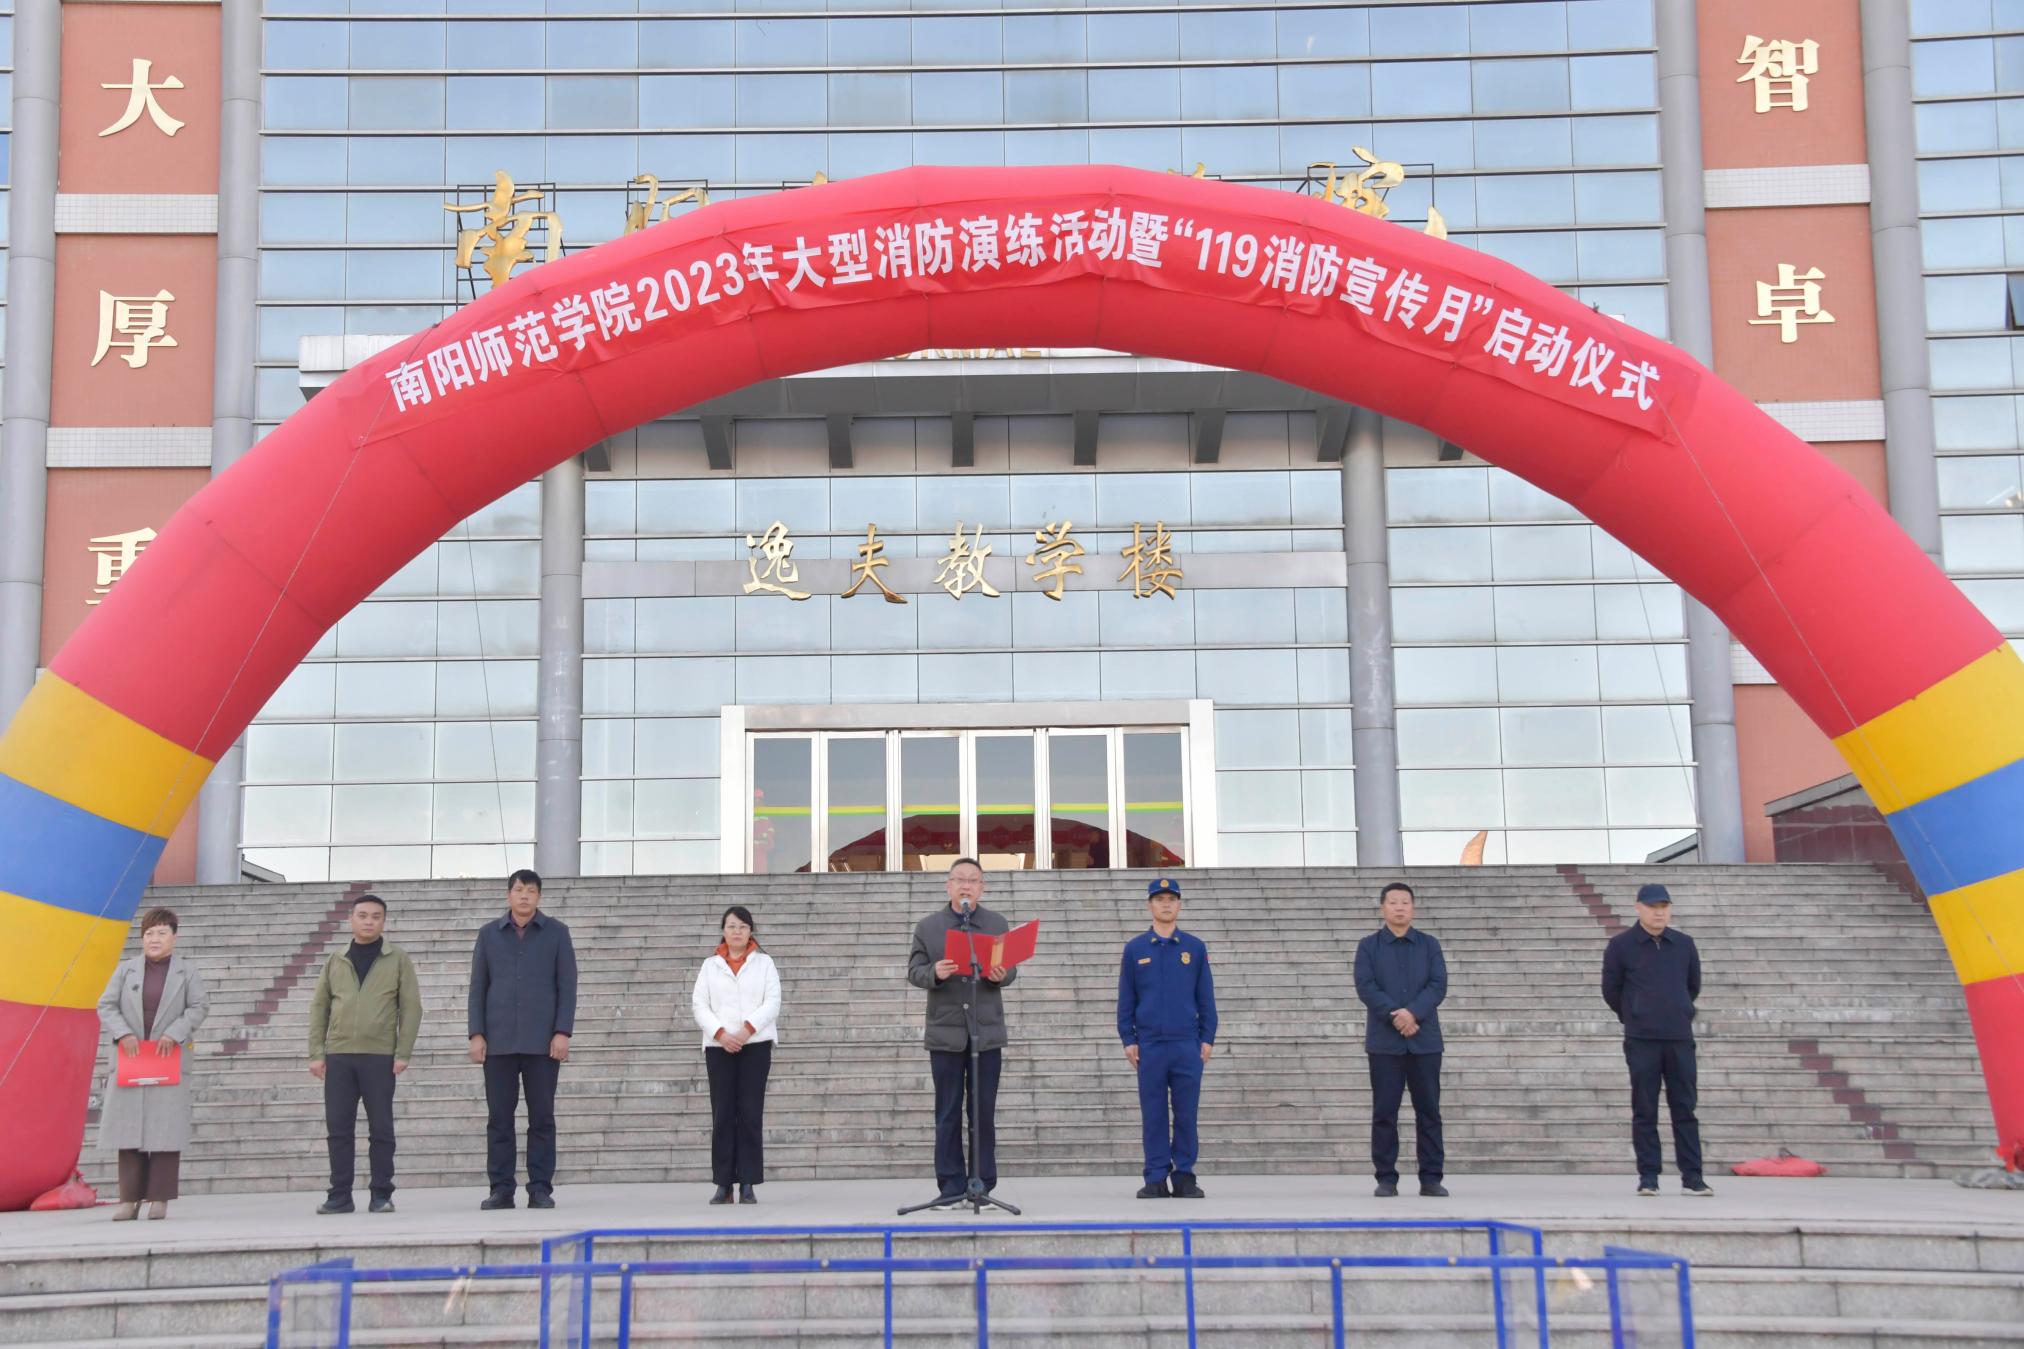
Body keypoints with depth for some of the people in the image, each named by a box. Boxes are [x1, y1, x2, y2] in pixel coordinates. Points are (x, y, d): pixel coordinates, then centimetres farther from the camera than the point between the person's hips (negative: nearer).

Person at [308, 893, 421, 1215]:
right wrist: (316, 1053, 3)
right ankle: (340, 1194, 9)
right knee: (339, 1127, 3)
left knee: (380, 1128, 0)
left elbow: (411, 1007, 1)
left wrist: (403, 1053, -7)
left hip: (380, 1056, -2)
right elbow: (319, 1007, 12)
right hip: (338, 1056, 3)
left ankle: (382, 1194, 7)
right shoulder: (336, 961, 12)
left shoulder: (398, 960, 4)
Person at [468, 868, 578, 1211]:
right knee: (499, 1118, 2)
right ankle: (501, 1189, 8)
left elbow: (567, 986, 2)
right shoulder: (489, 934, 9)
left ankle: (541, 1189, 6)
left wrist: (563, 1032, -7)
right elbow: (478, 987, 8)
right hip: (499, 1042, 1)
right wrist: (476, 1034, 0)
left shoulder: (556, 932, 5)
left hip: (542, 1042, -1)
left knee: (542, 1117, 1)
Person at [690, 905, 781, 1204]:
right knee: (722, 1115, -2)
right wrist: (720, 1033, -12)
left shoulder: (764, 963, 10)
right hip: (718, 1046, 1)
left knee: (751, 1114, -4)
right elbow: (699, 1005, 4)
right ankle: (723, 1184, 1)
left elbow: (772, 1003, 0)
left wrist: (747, 1028, -14)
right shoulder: (710, 965, 12)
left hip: (755, 1045, -1)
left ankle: (748, 1184, -2)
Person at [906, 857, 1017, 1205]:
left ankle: (983, 1184, 10)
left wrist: (1001, 975, -17)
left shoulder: (998, 924, 9)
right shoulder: (928, 926, 6)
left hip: (987, 1032, 1)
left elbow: (1010, 970, 7)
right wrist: (935, 973, -19)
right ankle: (951, 1186, 7)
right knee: (948, 1113, 2)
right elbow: (914, 971, 3)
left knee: (984, 1113, 4)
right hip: (946, 1032, -1)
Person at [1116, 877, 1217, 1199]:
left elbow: (1206, 996, 8)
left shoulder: (1195, 947, 6)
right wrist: (1128, 1040, 1)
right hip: (1149, 1044, 0)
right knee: (1153, 1114, 2)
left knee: (1186, 1113, 1)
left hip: (1188, 1044, 0)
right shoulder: (1134, 949, 6)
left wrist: (1207, 1038, 3)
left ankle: (1184, 1176, 9)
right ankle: (1156, 1178, 7)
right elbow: (1126, 998, 7)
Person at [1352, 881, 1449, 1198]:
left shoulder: (1429, 945, 9)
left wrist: (1413, 1012, -18)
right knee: (1385, 1112, 0)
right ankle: (1386, 1178, 5)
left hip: (1425, 1041, 1)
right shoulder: (1368, 946, 5)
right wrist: (1395, 1016, -18)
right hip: (1384, 1043, -1)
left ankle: (1431, 1178, 7)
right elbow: (1365, 986, -6)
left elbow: (1438, 985, -3)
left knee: (1428, 1110, 2)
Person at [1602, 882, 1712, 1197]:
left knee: (1685, 1109, 2)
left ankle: (1692, 1177, 5)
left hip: (1680, 1038, 2)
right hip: (1641, 1041, -2)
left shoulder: (1684, 944, 9)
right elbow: (1610, 989, 8)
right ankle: (1648, 1177, 5)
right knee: (1644, 1111, 0)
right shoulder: (1620, 945, 1)